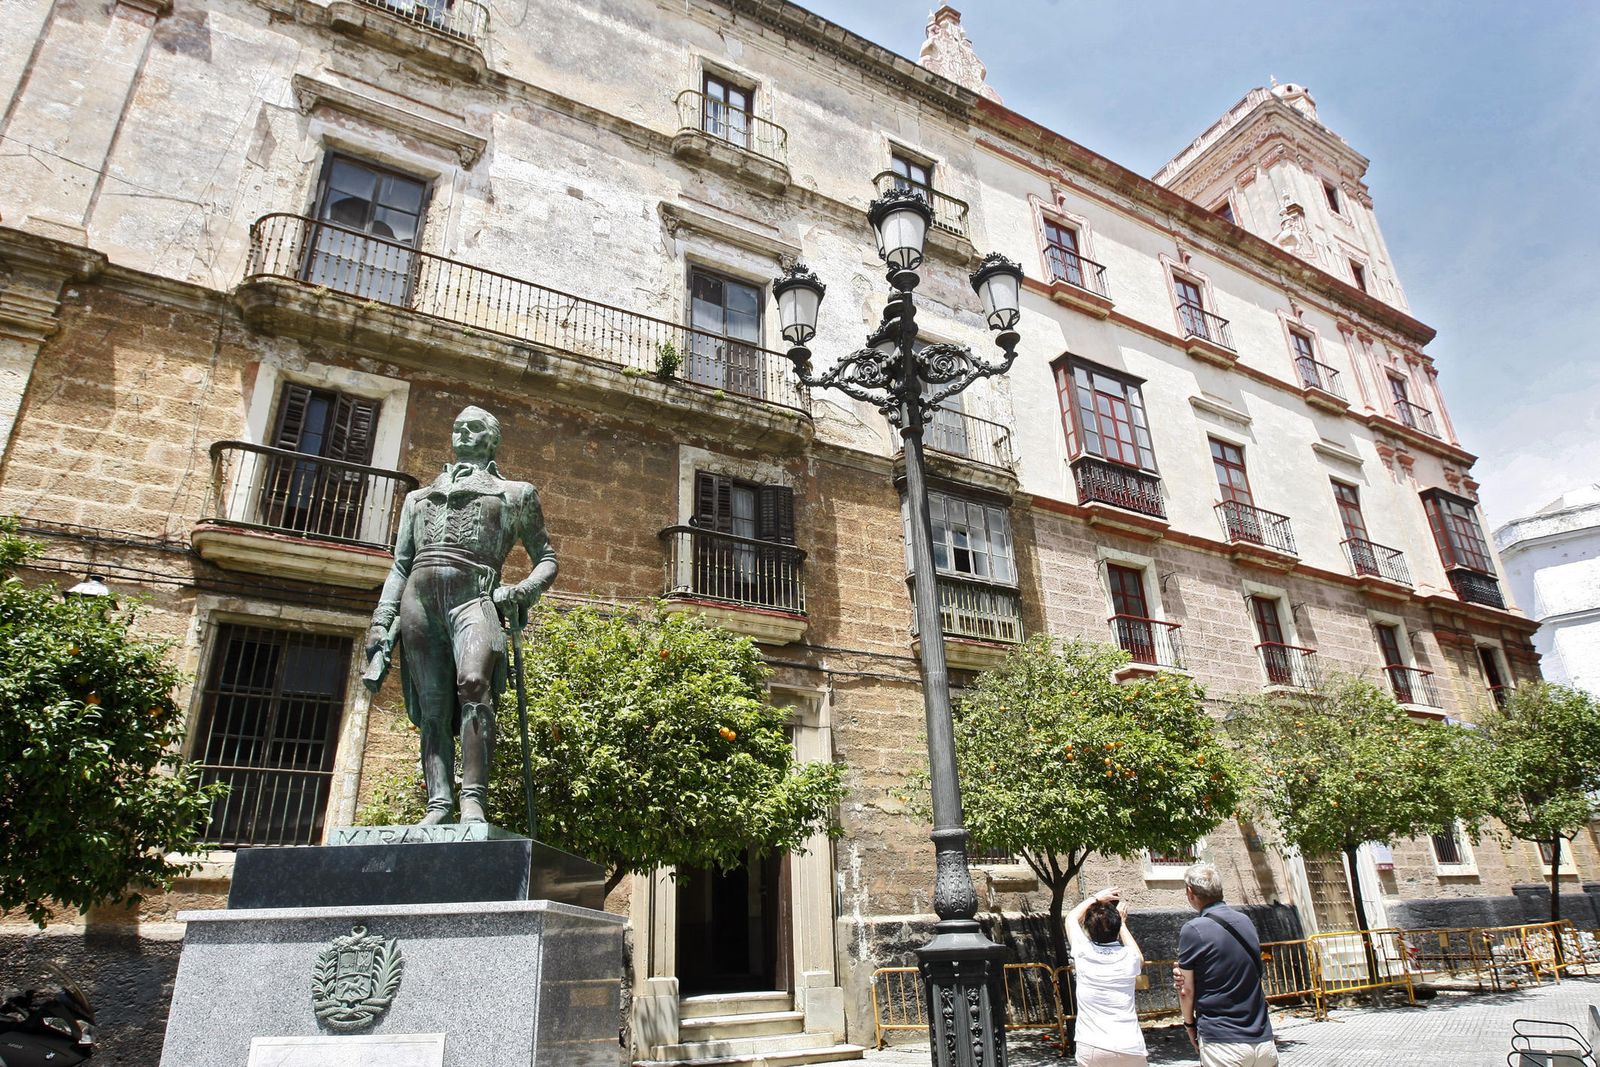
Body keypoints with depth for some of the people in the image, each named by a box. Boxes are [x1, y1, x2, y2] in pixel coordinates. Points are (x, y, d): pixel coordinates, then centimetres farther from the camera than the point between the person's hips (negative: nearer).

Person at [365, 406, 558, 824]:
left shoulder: (515, 493, 21)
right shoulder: (419, 497, 30)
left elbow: (546, 559, 19)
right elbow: (399, 567, 24)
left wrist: (522, 592, -3)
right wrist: (380, 629, 12)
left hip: (474, 596, -4)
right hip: (419, 598, 4)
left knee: (473, 683, -29)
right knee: (432, 707, -7)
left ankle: (473, 799, -34)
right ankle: (438, 802, -12)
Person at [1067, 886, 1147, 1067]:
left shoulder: (1083, 953, -6)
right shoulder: (1129, 957, -4)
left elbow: (1071, 918, 16)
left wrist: (1096, 898, 21)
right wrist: (1122, 922, 28)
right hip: (1130, 1050, 1)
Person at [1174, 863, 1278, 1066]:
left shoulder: (1192, 930, -12)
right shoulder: (1246, 921, 8)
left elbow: (1187, 991, -5)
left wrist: (1189, 1023, 13)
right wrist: (1185, 974, -1)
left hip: (1223, 1045, -6)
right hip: (1264, 1041, 6)